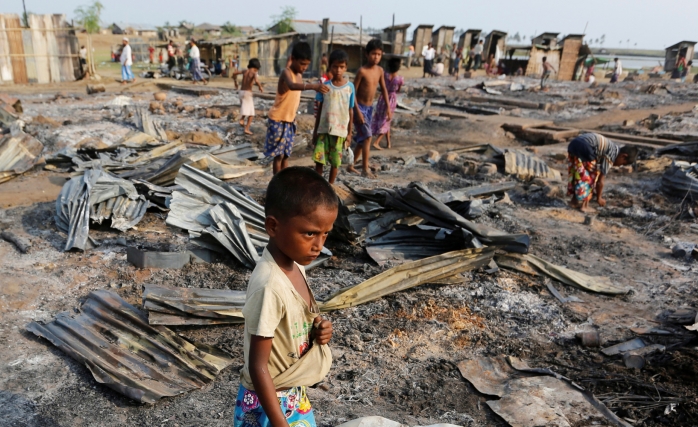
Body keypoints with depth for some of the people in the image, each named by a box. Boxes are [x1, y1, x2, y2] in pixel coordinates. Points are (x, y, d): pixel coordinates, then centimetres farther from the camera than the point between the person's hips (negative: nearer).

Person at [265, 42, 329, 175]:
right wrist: (313, 86, -59)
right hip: (278, 120, -8)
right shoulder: (286, 73, -19)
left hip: (290, 121, 8)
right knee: (278, 155, -1)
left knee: (286, 155, 12)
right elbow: (292, 86, -44)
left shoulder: (299, 75, 7)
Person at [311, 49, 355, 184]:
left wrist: (349, 133, 1)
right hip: (323, 129, 1)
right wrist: (315, 130, 6)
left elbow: (350, 111, 2)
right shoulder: (325, 86, 1)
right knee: (318, 159, -1)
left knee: (335, 162, 6)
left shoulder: (350, 87, -1)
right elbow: (320, 109, 7)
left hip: (340, 131, -1)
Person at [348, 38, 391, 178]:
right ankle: (365, 168, -8)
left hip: (370, 107, 7)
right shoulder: (362, 71, -15)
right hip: (360, 107, -7)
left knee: (361, 138, 12)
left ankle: (351, 165, 23)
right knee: (367, 137, -13)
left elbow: (384, 90, 13)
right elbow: (353, 92, -14)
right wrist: (357, 111, -20)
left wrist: (388, 108, 10)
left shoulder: (380, 70, 3)